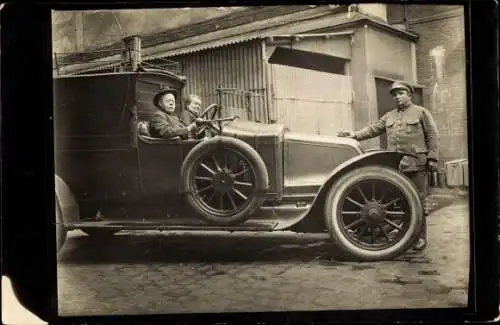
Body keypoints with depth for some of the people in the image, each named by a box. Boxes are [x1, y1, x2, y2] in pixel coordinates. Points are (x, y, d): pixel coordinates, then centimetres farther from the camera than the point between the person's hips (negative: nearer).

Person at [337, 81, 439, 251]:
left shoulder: (421, 112, 6)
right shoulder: (389, 116, 20)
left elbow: (432, 136, 1)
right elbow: (374, 128, 10)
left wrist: (432, 158, -7)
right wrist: (356, 134, -5)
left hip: (416, 164, -4)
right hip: (395, 165, 5)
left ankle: (421, 238, 5)